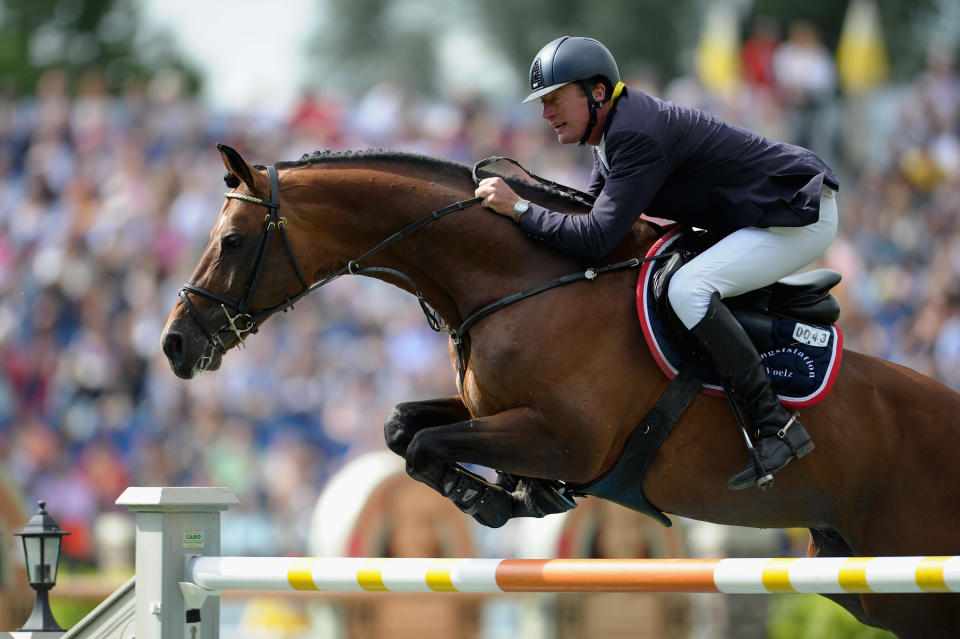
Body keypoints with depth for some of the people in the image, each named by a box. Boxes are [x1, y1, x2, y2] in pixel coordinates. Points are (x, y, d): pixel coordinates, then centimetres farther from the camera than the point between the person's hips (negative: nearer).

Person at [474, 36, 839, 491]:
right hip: (761, 215, 11)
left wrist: (519, 209, -22)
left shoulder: (637, 136, -24)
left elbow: (596, 239, -29)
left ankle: (777, 428, -26)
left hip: (802, 216, -11)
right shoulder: (616, 128, 8)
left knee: (688, 290, -28)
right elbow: (592, 214, 20)